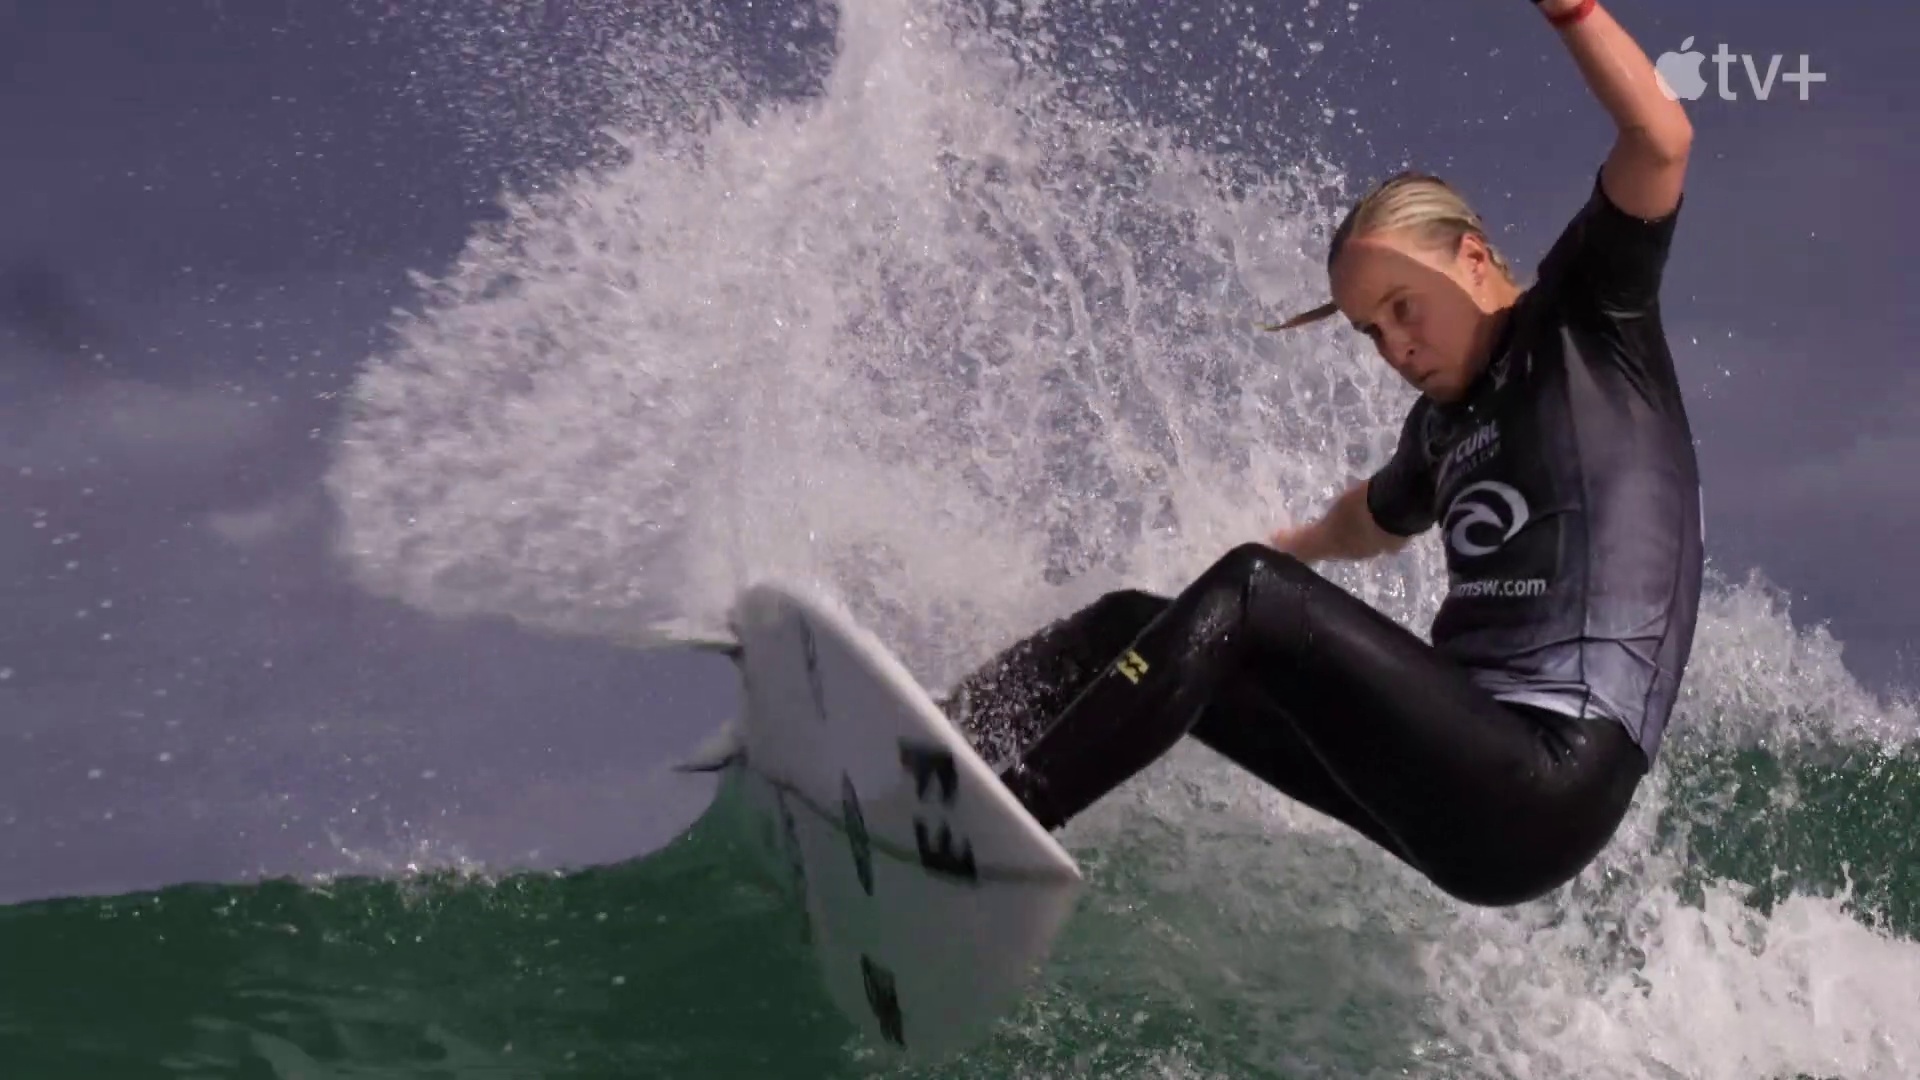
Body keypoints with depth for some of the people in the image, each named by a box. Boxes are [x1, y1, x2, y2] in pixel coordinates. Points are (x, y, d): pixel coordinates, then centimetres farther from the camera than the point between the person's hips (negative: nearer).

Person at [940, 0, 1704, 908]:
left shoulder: (1587, 319, 2)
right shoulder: (1444, 427, 21)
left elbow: (1660, 142, -14)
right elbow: (1372, 520, 45)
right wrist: (1289, 546, 61)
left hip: (1549, 780, -8)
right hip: (1462, 772, 8)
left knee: (1249, 593, -20)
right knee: (1136, 622, 3)